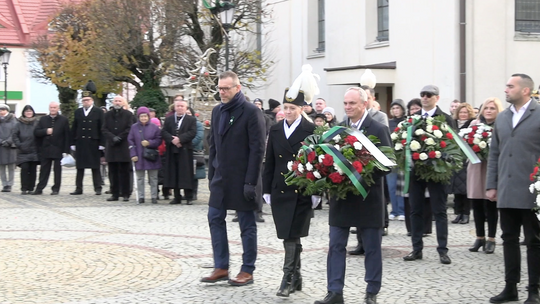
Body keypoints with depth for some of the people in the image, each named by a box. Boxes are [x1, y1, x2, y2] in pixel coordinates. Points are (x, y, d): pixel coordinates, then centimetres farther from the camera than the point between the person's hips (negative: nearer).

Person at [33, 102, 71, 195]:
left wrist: (66, 150, -9)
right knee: (44, 170, 6)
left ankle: (56, 189, 11)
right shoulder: (43, 119, 10)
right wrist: (46, 131, -13)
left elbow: (67, 136, -3)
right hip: (45, 149, 2)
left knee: (57, 170, 4)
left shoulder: (64, 120, 0)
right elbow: (36, 132, 5)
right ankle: (39, 188, 10)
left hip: (58, 150, -2)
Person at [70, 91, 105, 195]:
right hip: (80, 143, 3)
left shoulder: (99, 112, 3)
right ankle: (78, 188, 9)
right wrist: (73, 143, 4)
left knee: (95, 167, 1)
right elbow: (74, 128, 10)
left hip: (93, 143, -3)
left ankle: (98, 188, 5)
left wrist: (101, 143, -7)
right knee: (80, 167, 5)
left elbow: (102, 128, -1)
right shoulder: (77, 112, 11)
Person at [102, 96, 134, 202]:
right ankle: (114, 194, 6)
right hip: (111, 146, 3)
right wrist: (113, 137, -10)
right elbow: (104, 129, 5)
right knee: (113, 172, 3)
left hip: (124, 146, -3)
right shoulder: (108, 115, 13)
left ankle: (125, 194, 2)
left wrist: (119, 137, -11)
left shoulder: (128, 114, 6)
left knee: (124, 171, -1)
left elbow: (129, 129, -1)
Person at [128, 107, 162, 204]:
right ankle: (141, 197, 12)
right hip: (139, 157, 1)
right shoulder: (134, 127, 2)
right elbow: (130, 141, 1)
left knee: (153, 178, 4)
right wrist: (133, 155, -6)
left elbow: (159, 140, -2)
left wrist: (149, 143, -18)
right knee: (140, 178, 6)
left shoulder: (154, 127, -1)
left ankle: (154, 197, 10)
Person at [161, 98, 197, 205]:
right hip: (172, 151, 3)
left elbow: (192, 132, -7)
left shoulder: (191, 119, 5)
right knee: (174, 174, 4)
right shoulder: (168, 119, 14)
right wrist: (172, 139, -14)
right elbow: (163, 132, 3)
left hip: (185, 150, -3)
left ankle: (189, 197, 0)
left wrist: (180, 139, -17)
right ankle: (177, 197, 10)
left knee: (186, 174, -4)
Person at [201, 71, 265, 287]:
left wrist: (251, 182, -17)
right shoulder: (217, 111, 9)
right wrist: (211, 175, 9)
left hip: (241, 179, -7)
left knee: (247, 225, 3)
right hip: (221, 178, 7)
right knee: (215, 219, 7)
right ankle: (221, 268, 16)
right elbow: (213, 145, 14)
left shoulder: (251, 113, -11)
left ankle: (247, 271, 11)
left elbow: (257, 149, -14)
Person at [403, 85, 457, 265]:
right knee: (415, 210, 8)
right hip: (415, 169, 4)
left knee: (439, 211, 2)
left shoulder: (446, 119, -1)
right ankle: (417, 249, 16)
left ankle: (443, 250, 5)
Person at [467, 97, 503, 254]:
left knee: (490, 205, -1)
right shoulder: (474, 123, 10)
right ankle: (480, 237, 19)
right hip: (476, 166, 4)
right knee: (477, 204, 6)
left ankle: (491, 239, 10)